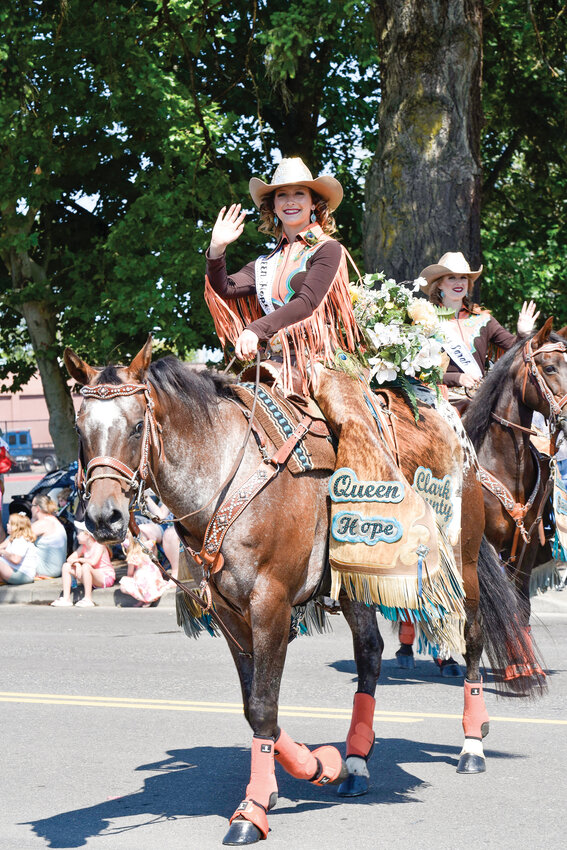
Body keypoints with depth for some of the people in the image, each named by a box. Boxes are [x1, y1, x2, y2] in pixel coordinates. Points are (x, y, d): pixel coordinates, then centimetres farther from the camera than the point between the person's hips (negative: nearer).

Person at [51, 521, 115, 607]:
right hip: (91, 579, 8)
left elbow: (93, 562, -33)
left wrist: (78, 559, -19)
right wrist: (77, 564, -18)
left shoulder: (99, 545, -17)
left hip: (106, 578, -8)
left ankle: (88, 600, -30)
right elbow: (70, 559, 4)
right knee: (66, 566, -2)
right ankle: (66, 598, -10)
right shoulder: (83, 547, 6)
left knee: (85, 566, -37)